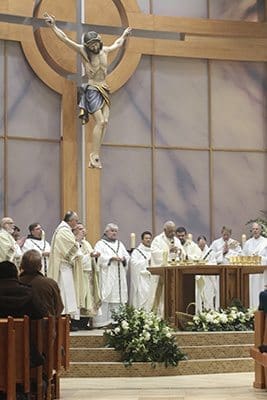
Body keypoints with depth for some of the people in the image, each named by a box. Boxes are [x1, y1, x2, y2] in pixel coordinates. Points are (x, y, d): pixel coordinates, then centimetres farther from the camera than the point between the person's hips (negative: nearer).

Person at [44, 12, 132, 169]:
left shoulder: (105, 50, 9)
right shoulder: (83, 51, -6)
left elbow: (117, 44, 31)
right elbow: (65, 39, -13)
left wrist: (124, 35, 45)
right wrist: (53, 26, -23)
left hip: (104, 90, 6)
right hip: (92, 90, -6)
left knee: (105, 121, -6)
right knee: (100, 122, -15)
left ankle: (95, 156, -7)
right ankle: (95, 155, -10)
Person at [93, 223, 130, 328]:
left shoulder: (120, 244, 22)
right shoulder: (100, 244, 4)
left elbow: (127, 256, 16)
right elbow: (99, 257, -10)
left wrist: (123, 259, -6)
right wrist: (112, 258, -17)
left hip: (119, 277, 6)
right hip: (106, 277, -5)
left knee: (119, 296, 0)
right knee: (106, 297, -11)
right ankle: (104, 321, -12)